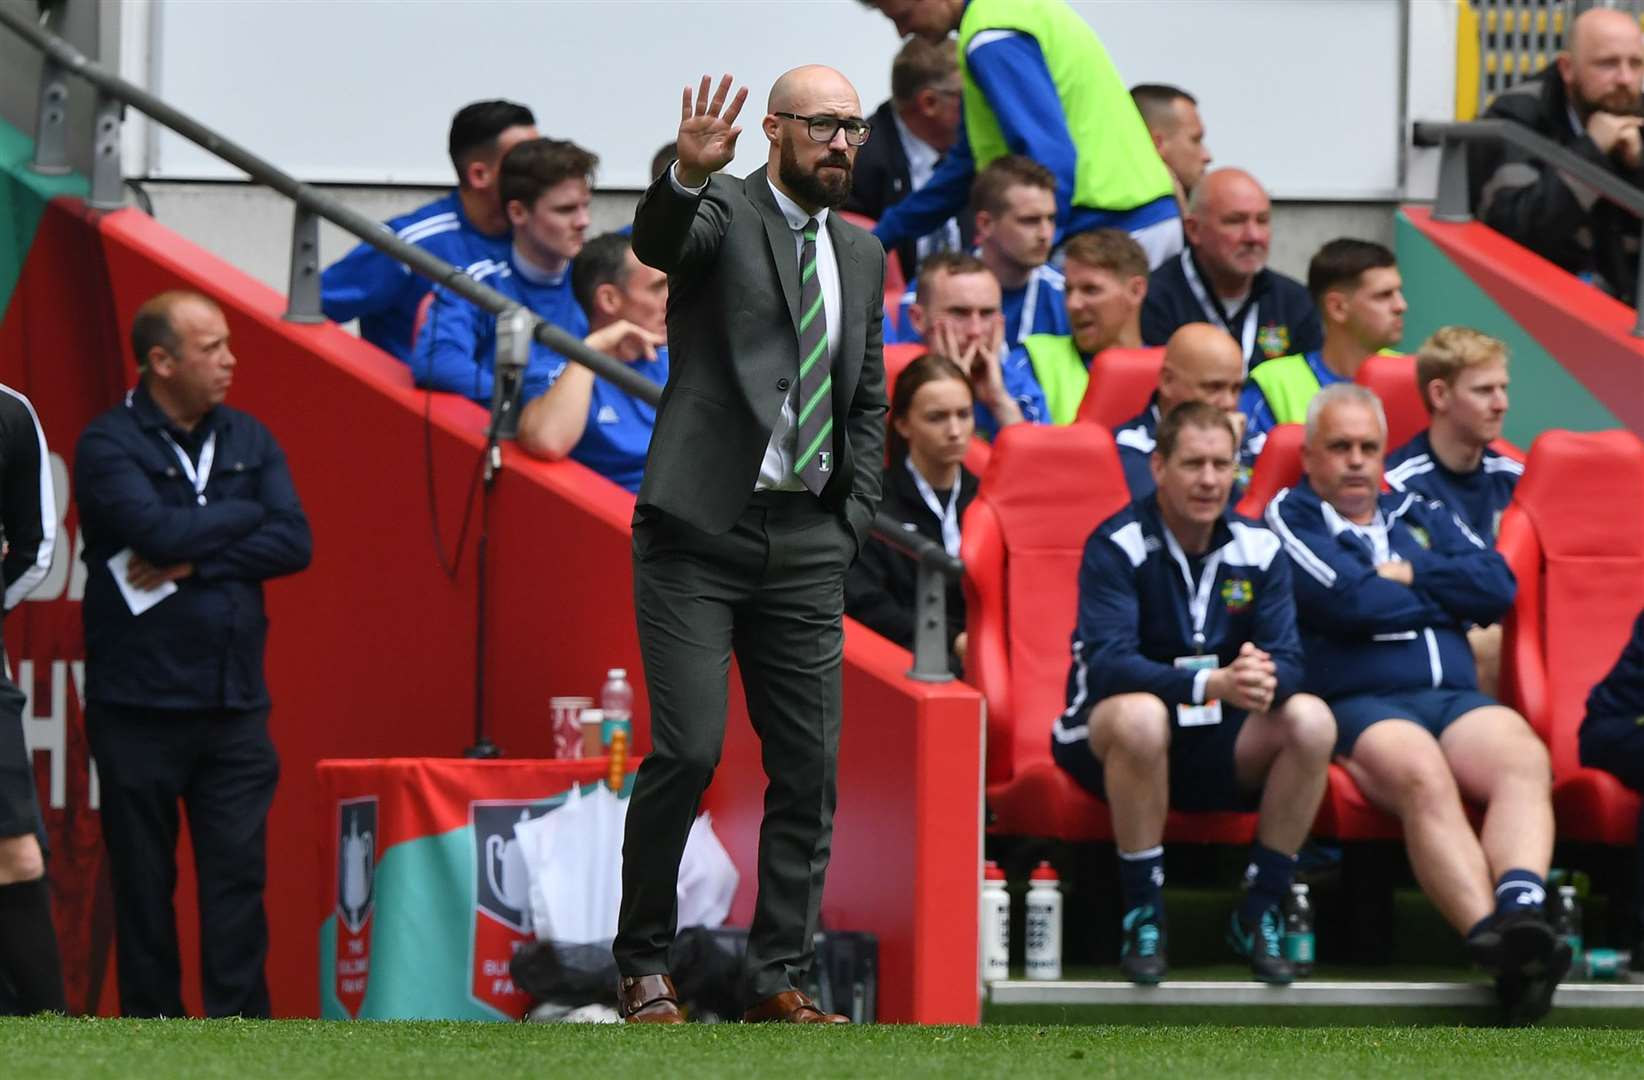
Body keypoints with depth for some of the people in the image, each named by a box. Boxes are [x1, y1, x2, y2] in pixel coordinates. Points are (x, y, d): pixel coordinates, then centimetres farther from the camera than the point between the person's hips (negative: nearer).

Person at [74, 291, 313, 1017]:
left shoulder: (248, 440, 11)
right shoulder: (109, 445, -3)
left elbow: (294, 542, -2)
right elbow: (158, 530, -19)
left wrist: (191, 564, -12)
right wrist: (243, 516, -4)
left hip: (234, 704, 4)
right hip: (139, 705, -4)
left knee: (239, 873, -2)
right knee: (144, 881, 2)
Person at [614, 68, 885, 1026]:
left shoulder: (862, 255, 15)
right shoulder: (724, 213, -3)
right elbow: (657, 241, -26)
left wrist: (854, 523, 9)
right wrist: (689, 175, -47)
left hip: (808, 542, 6)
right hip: (701, 532, -6)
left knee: (809, 767, 3)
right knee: (689, 750, -11)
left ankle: (781, 981, 9)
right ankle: (645, 966, 2)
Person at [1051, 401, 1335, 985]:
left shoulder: (1257, 549, 1)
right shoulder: (1118, 546, -13)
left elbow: (1287, 659, -7)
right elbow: (1108, 664, -25)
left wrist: (1265, 679, -34)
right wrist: (1212, 684, -39)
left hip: (1220, 748, 4)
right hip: (1108, 741, -4)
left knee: (1311, 719, -23)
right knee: (1139, 714, -38)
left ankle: (1259, 913, -10)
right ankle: (1142, 916, -24)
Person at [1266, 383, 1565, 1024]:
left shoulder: (1421, 517, 30)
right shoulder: (1292, 517, 14)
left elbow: (1497, 586, 13)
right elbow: (1350, 602, -4)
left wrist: (1405, 576, 5)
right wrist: (1443, 596, 11)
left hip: (1455, 697, 4)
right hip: (1356, 702, -4)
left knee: (1525, 760, -32)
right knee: (1422, 777, -39)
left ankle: (1521, 910, -58)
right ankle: (1496, 939, -57)